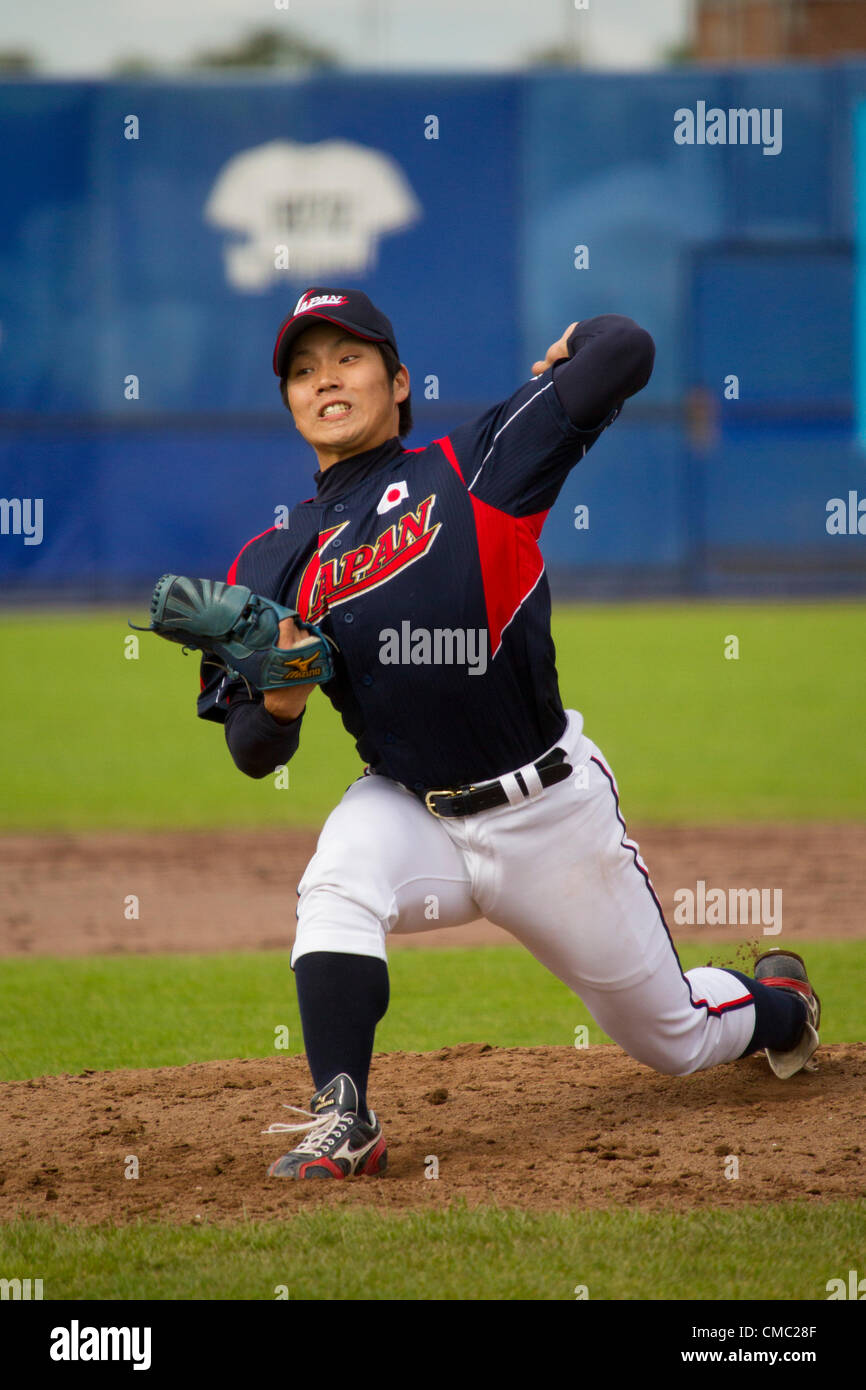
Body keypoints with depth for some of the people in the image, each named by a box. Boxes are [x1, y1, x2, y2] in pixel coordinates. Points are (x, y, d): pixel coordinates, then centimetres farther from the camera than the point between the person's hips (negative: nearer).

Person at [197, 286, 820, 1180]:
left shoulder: (473, 469, -8)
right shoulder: (272, 565, 3)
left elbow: (626, 350, -18)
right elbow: (254, 755, 2)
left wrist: (566, 355, 3)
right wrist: (278, 703, -20)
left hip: (550, 813, -2)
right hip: (410, 812, 2)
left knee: (676, 1040, 12)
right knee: (336, 888, -34)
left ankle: (776, 1004, 46)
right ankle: (342, 1121, -30)